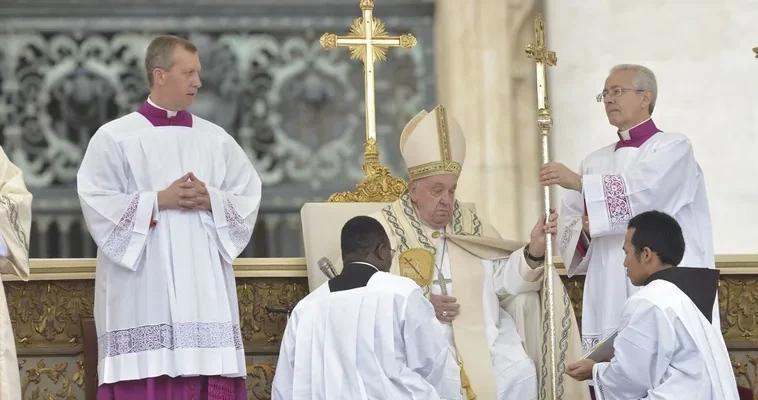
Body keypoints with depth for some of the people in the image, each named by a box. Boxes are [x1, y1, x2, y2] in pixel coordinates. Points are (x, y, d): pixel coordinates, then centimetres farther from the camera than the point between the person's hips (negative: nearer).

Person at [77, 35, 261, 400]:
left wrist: (211, 200, -8)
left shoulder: (216, 139, 14)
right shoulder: (114, 138, 2)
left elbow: (249, 200, 11)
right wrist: (159, 201, -13)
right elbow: (97, 204, -6)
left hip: (205, 288, 4)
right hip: (143, 293, -4)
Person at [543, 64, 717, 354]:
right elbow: (568, 226, 13)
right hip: (610, 296, 5)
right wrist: (586, 229, -9)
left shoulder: (673, 148, 2)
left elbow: (644, 191, -17)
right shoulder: (595, 162, 19)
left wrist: (579, 182, -24)